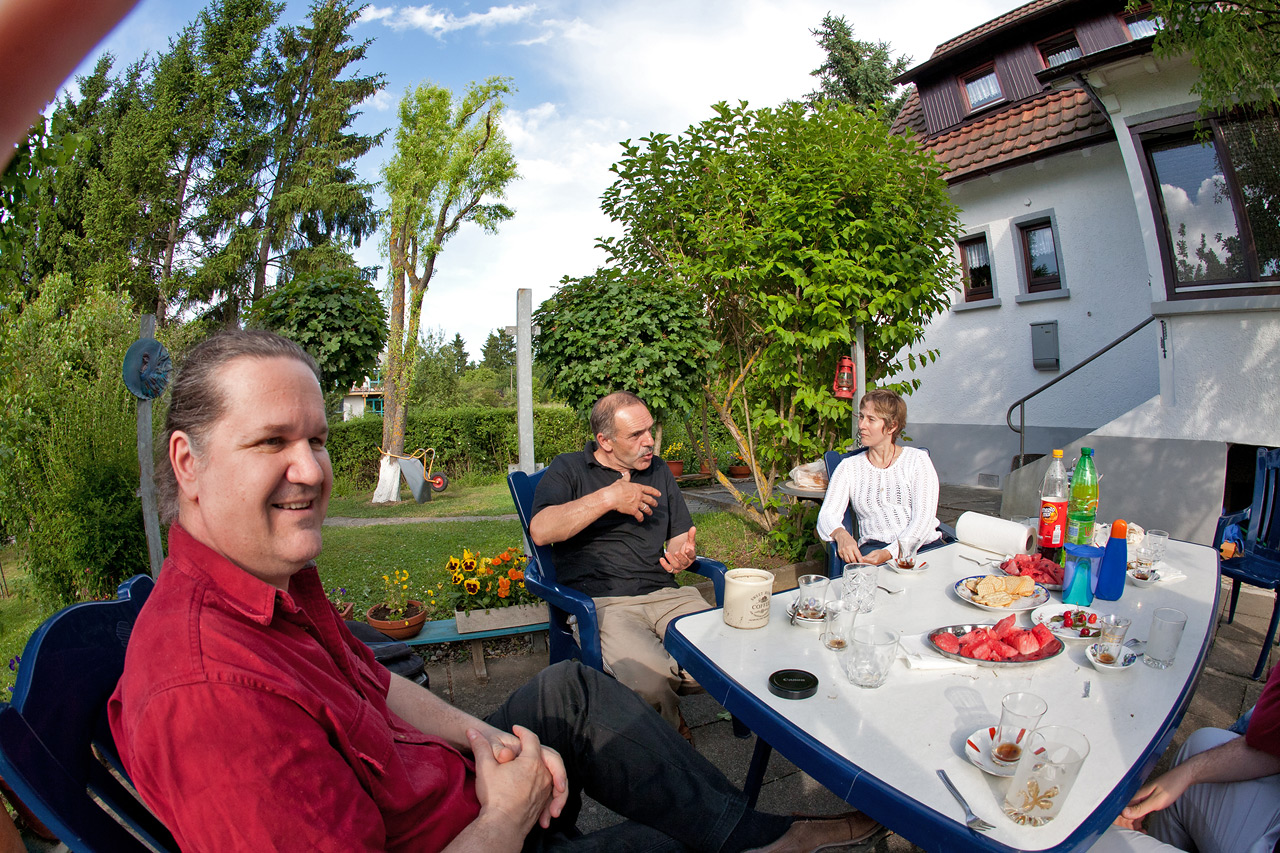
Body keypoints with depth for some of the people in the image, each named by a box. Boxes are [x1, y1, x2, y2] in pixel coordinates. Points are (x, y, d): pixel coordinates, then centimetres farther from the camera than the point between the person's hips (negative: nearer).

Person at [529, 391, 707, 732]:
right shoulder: (568, 469, 6)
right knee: (649, 675, -32)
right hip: (600, 601, -4)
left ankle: (658, 695, 5)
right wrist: (608, 498, -15)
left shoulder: (658, 471, 20)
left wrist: (684, 554, -4)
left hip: (664, 594, 5)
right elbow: (541, 531, -12)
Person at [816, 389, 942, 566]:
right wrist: (841, 534, -23)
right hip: (873, 547, 0)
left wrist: (889, 552, -20)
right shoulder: (848, 467, 13)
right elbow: (827, 514, 3)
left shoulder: (917, 460, 8)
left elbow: (923, 520, -3)